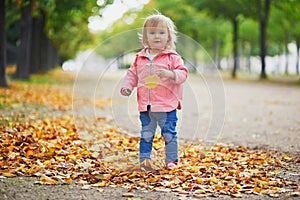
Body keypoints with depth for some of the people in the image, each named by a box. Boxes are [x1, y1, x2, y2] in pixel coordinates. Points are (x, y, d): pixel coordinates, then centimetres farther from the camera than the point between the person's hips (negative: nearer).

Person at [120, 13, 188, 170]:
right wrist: (127, 86, 0)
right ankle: (145, 158, 20)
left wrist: (171, 74, -25)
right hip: (145, 105, 3)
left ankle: (171, 159, 14)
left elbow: (183, 73, -7)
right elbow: (132, 74, 15)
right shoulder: (140, 58, 8)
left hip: (167, 105, -3)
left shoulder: (172, 57, -3)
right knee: (146, 134, 11)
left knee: (169, 134, 3)